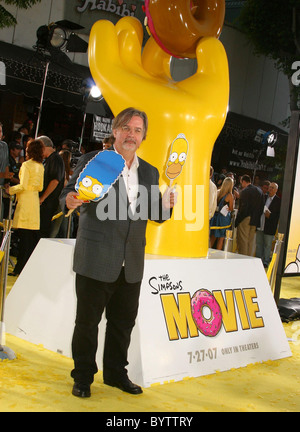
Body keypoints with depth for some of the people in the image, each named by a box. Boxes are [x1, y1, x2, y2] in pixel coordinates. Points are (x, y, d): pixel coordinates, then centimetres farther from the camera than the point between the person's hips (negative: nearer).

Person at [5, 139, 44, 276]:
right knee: (33, 236, 9)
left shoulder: (26, 165, -9)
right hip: (35, 200, 7)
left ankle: (20, 268, -4)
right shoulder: (40, 166, 11)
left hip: (25, 200, -7)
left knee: (24, 235, -6)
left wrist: (10, 190, -1)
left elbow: (23, 186, -15)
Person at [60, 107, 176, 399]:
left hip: (131, 265, 5)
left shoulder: (150, 172, 13)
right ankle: (83, 377, 22)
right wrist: (70, 201, -28)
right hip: (95, 261, -5)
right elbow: (68, 195, -5)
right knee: (87, 320, 5)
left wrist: (165, 205, -7)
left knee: (123, 322, 15)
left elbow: (153, 213, 15)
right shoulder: (92, 161, -1)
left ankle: (116, 373, 32)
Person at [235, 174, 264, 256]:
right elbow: (262, 206, 12)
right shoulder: (259, 190, 11)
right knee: (251, 242, 12)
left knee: (242, 241, -2)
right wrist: (257, 217, 17)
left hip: (245, 219, -7)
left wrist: (237, 220, -13)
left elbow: (243, 207, -18)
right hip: (255, 221, 7)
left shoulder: (244, 191, -12)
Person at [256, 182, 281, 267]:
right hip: (260, 225, 5)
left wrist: (270, 215, -18)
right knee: (259, 243, 12)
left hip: (269, 227, -5)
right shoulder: (264, 197, 9)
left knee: (267, 245, 4)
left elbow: (279, 215, -6)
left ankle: (266, 262, 14)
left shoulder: (278, 201, -6)